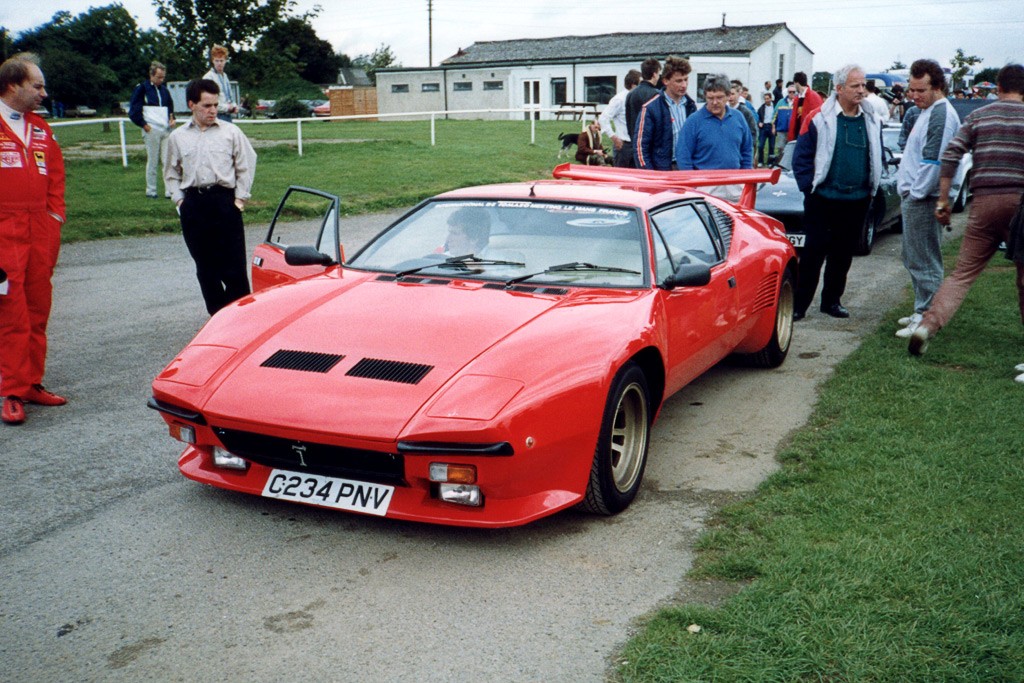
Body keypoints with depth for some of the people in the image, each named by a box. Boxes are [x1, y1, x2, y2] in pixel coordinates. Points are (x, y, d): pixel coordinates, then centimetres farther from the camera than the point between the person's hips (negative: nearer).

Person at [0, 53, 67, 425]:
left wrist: (55, 217, 9)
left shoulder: (41, 129, 16)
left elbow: (55, 176, 18)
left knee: (38, 311, 9)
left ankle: (32, 384, 18)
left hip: (41, 231, 6)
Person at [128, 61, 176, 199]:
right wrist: (144, 125, -8)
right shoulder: (141, 88, -2)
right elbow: (133, 111, -4)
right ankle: (150, 191, 9)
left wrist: (171, 118, 8)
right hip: (151, 130, -5)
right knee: (152, 162, 0)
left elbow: (170, 106, 28)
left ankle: (170, 190, 2)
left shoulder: (164, 90, 15)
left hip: (166, 130, 5)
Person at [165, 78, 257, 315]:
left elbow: (246, 165, 7)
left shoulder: (231, 132, 4)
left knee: (234, 268, -5)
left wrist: (240, 198, 1)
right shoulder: (177, 137, 10)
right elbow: (171, 173, 17)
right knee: (205, 268, 8)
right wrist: (179, 199, 6)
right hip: (193, 205, 3)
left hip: (225, 202, -2)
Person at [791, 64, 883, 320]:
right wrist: (809, 188, -9)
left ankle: (832, 300, 24)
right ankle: (798, 304, 5)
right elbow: (801, 157, -6)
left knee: (843, 254, 12)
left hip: (857, 201, 5)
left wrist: (871, 189, 10)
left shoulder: (872, 122, 7)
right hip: (823, 200, -4)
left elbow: (877, 158, 17)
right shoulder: (818, 119, -7)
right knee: (814, 252, -2)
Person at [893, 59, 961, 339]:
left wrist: (916, 193, -17)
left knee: (924, 262, -6)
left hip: (923, 200, -11)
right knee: (913, 258, 18)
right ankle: (921, 311, 28)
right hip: (913, 196, 11)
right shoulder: (927, 112, 17)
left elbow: (934, 161, -22)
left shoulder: (941, 114, -16)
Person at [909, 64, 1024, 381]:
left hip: (984, 202, 2)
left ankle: (928, 324, -11)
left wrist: (943, 200, 5)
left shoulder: (977, 116, 10)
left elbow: (950, 155, 2)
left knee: (963, 273, 6)